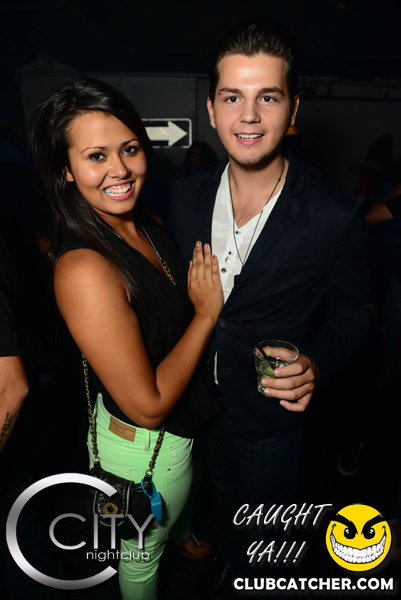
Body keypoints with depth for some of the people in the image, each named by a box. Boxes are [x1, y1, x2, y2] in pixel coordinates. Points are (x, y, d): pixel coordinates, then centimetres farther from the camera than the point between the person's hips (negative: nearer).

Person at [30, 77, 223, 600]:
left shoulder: (145, 223, -7)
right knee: (143, 551, 26)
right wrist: (207, 311, -22)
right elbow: (148, 406, -29)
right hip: (146, 447, -7)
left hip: (181, 422, 8)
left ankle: (181, 530, 71)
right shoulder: (85, 270, -34)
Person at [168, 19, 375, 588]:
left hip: (272, 413, -4)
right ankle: (229, 569, 69)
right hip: (200, 398, 5)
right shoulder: (186, 192, -12)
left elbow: (353, 311, -10)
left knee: (264, 517, 25)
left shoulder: (333, 217, -25)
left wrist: (317, 366, -27)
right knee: (226, 496, 34)